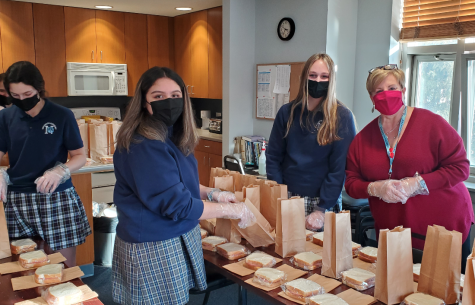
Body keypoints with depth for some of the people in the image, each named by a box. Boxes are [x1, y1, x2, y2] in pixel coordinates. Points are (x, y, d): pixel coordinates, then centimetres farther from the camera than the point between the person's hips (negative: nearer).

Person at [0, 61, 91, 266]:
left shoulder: (62, 115, -4)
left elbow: (80, 156, 1)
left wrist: (60, 171, -19)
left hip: (57, 199, -2)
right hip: (17, 202, 2)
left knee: (66, 268, 3)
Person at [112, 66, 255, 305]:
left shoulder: (171, 136, 4)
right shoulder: (143, 146, -25)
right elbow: (177, 204, -24)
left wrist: (211, 194, 4)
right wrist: (231, 210, -15)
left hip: (180, 237, 9)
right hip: (153, 246, -9)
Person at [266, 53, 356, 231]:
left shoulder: (342, 117, -6)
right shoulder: (287, 112, 4)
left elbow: (340, 167, -10)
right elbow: (273, 156, 5)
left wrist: (322, 209, -14)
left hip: (322, 202, -2)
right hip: (287, 199, 3)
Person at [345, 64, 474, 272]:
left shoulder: (430, 123, -8)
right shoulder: (362, 138, 2)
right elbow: (351, 184, 4)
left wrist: (418, 183, -20)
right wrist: (376, 188, -17)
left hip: (446, 225, -2)